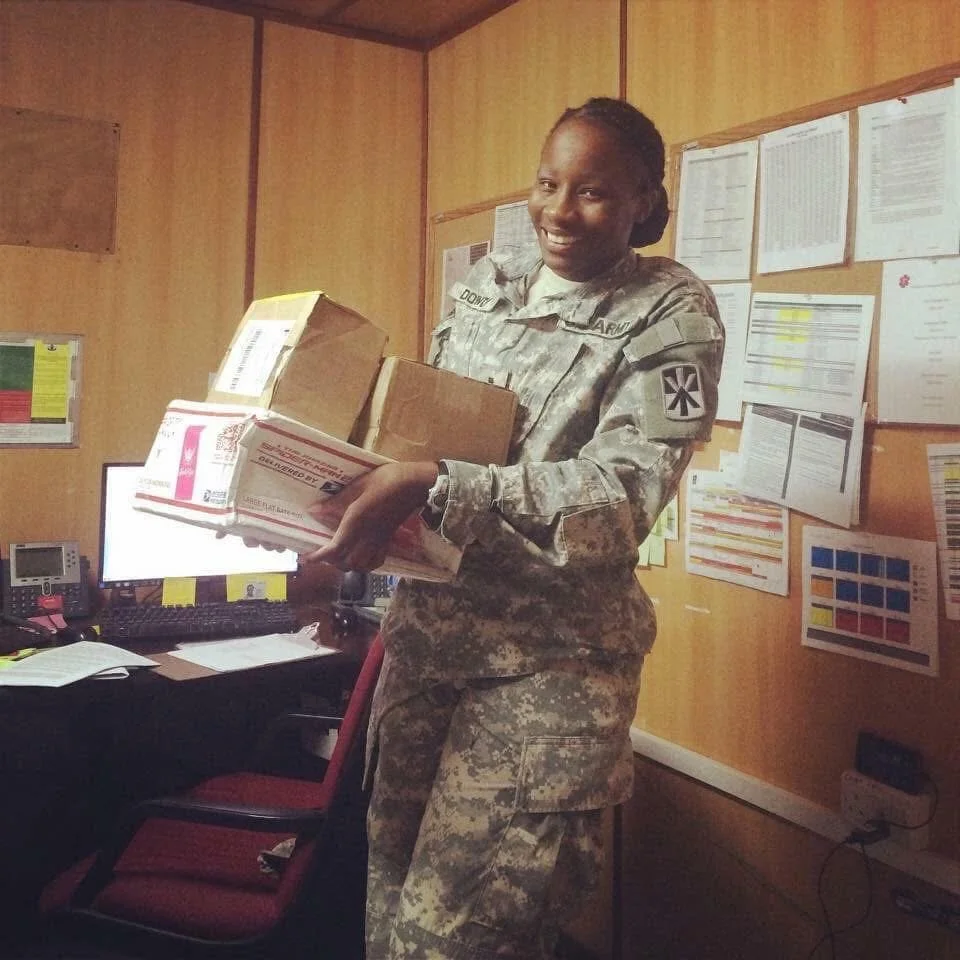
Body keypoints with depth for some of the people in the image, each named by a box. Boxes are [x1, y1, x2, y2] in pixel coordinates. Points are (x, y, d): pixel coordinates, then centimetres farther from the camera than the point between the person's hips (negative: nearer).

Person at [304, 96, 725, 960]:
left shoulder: (671, 317, -7)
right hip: (427, 623, 6)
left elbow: (619, 495, -19)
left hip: (549, 659, -5)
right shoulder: (488, 285, 8)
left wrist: (429, 489, -30)